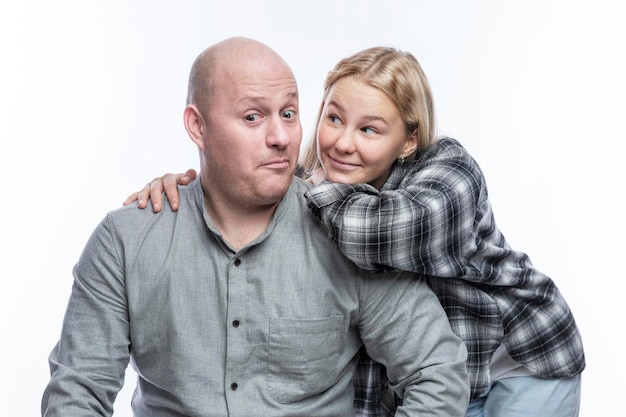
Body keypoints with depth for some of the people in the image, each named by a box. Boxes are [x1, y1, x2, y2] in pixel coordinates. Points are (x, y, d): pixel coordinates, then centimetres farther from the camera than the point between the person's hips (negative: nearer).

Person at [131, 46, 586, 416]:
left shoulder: (449, 169, -26)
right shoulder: (314, 186, -11)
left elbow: (392, 232, -47)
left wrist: (319, 188, -30)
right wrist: (186, 183, -25)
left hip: (523, 361, -4)